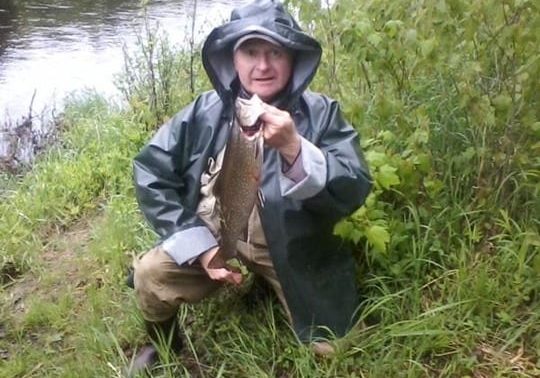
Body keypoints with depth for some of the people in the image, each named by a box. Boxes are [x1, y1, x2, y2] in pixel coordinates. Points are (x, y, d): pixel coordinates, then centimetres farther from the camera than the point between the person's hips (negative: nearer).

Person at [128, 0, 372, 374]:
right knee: (150, 275, -18)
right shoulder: (205, 111, -8)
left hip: (293, 249, 0)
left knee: (329, 349, 1)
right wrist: (200, 245, -16)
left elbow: (353, 193, -21)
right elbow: (151, 172, -8)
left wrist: (294, 149, -39)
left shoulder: (321, 113, -12)